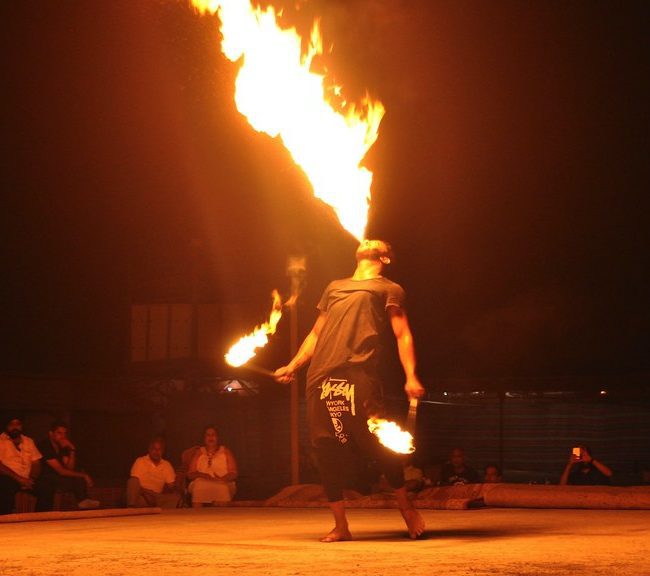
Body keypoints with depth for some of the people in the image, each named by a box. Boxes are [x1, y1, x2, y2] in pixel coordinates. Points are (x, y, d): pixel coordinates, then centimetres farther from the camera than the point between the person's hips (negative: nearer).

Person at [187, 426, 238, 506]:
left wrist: (221, 479, -15)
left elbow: (233, 474, 7)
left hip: (223, 484, -1)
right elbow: (190, 474, 11)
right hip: (202, 483, 1)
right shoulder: (199, 453, 18)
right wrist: (201, 475, -11)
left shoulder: (225, 452, 16)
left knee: (223, 488, -38)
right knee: (198, 487, -37)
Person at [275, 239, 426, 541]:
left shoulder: (389, 289, 16)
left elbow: (403, 335, 5)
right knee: (326, 448, -1)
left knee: (377, 442, -11)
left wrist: (411, 376, -9)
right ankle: (340, 525, 5)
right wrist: (293, 366, 21)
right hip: (320, 376, 5)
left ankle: (405, 505, 10)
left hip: (359, 372, -5)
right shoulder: (334, 288, 30)